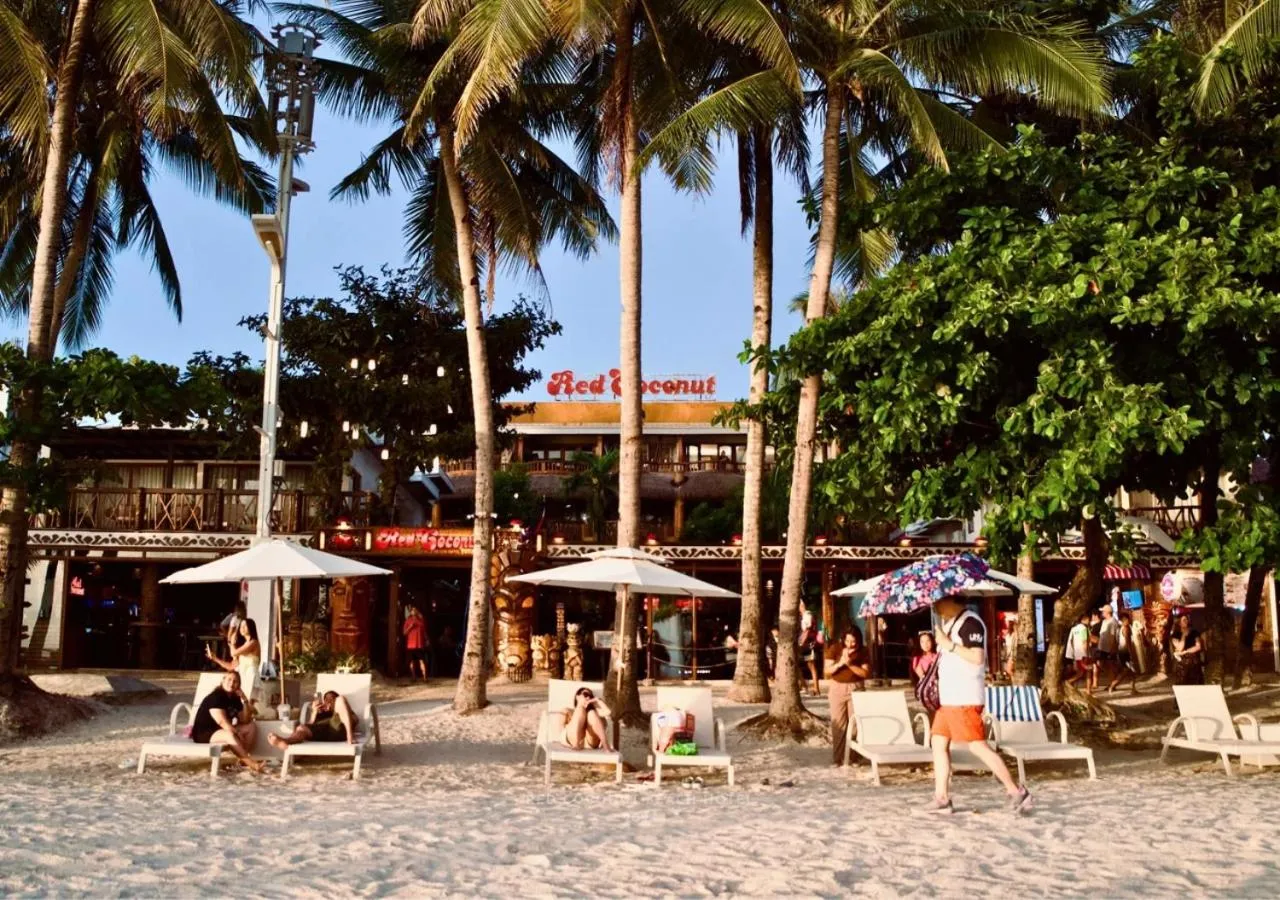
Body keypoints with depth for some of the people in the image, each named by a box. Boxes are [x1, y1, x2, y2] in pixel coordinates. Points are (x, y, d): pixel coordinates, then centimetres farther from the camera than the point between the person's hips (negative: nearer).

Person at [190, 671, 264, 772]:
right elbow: (222, 721, -26)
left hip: (222, 730, 10)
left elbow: (245, 721, 6)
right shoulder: (215, 697, -18)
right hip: (203, 733, -10)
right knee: (230, 735, -38)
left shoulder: (235, 699, 7)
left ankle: (243, 758, -19)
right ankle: (250, 762, -36)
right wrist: (239, 735, -27)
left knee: (252, 727, -1)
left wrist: (245, 701, -6)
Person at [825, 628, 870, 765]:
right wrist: (840, 663, -21)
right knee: (838, 724, -2)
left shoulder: (862, 651, -1)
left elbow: (866, 673, -7)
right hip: (837, 689, 0)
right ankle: (837, 758, 2)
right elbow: (828, 670, -5)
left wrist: (850, 664, -18)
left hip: (856, 689, 1)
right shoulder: (834, 649, -3)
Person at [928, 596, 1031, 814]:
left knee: (978, 746, -8)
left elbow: (977, 657, -23)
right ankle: (941, 799, 13)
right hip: (949, 696, 10)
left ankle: (1016, 791, 1)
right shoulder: (949, 623, 15)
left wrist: (949, 645, -21)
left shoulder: (970, 622, -15)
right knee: (938, 742, 9)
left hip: (965, 698, -10)